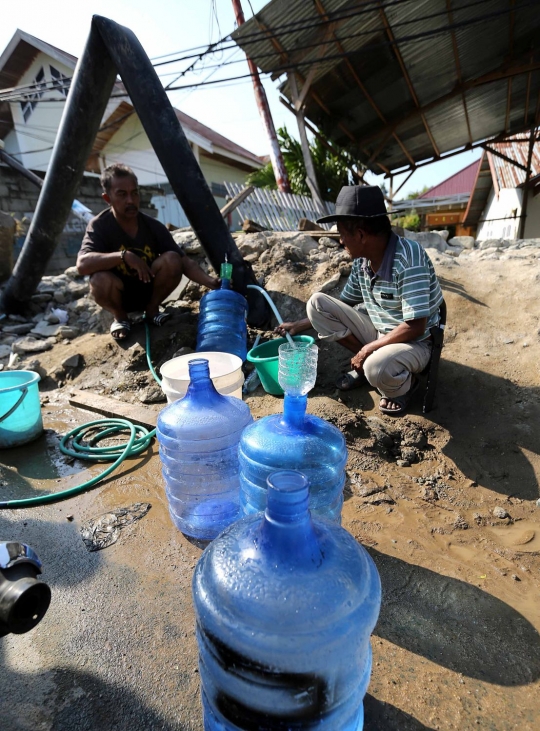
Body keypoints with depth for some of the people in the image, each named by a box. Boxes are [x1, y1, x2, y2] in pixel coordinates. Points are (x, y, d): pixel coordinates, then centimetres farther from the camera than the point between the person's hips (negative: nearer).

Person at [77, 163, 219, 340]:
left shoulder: (153, 226, -11)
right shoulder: (99, 226, -17)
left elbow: (184, 262, -16)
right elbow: (82, 264, -32)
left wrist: (211, 282, -33)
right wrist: (124, 255, -41)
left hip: (149, 292, 2)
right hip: (119, 297, -2)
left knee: (172, 260, -23)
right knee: (100, 279, -35)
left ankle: (152, 310, 1)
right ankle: (120, 317, 0)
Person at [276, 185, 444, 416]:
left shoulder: (409, 257, -26)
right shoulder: (361, 260, -5)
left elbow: (415, 327, -29)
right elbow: (342, 306, 9)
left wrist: (369, 348, -21)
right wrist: (299, 326, 6)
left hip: (414, 343, -6)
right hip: (377, 332, 6)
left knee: (377, 369, -40)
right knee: (317, 302, -6)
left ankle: (405, 383, -1)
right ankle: (365, 364, 2)